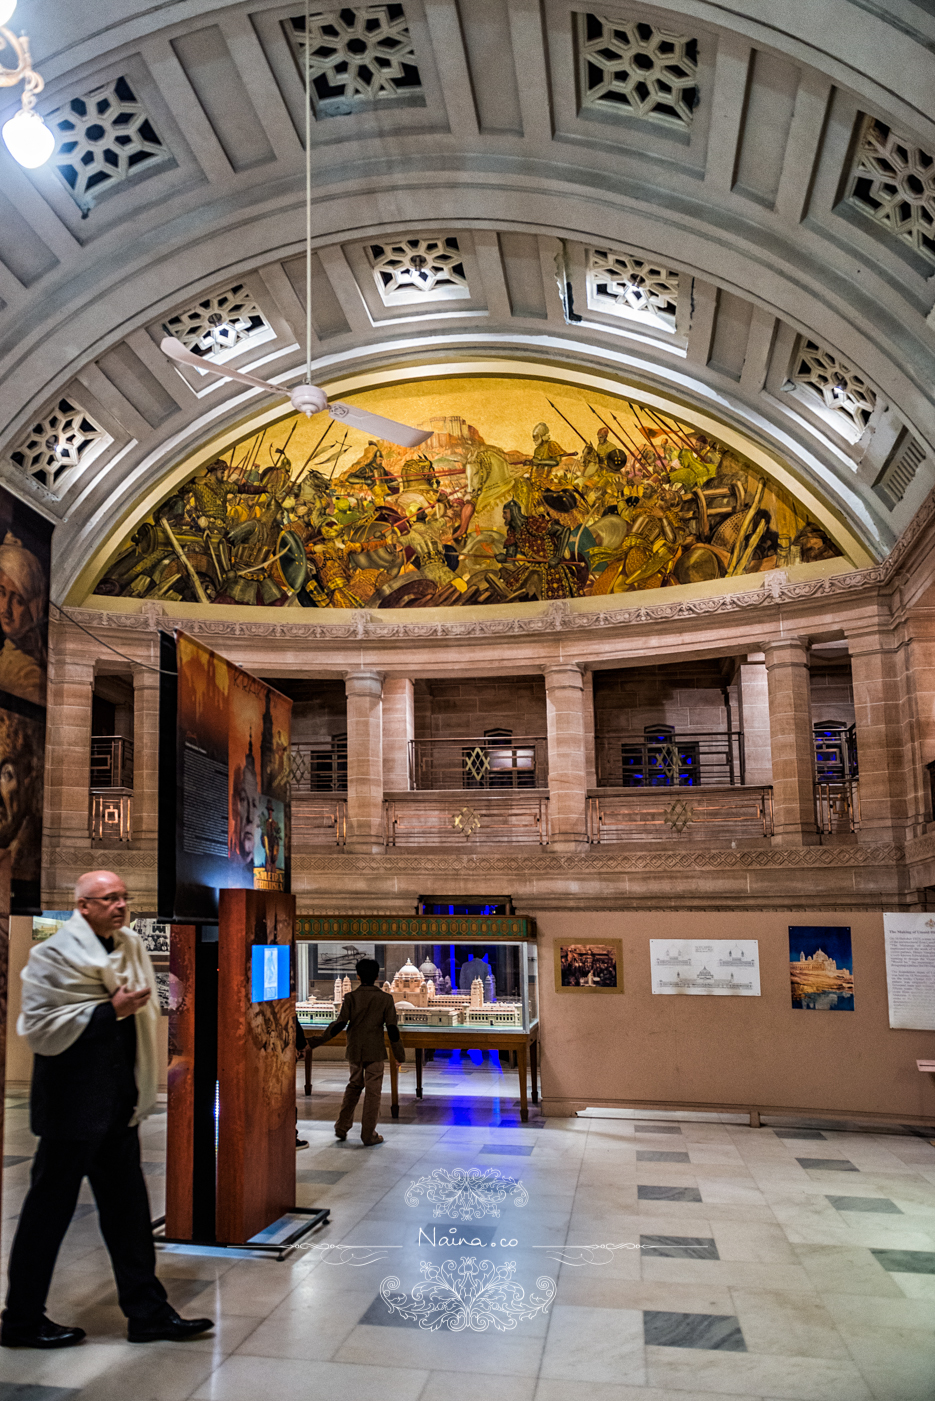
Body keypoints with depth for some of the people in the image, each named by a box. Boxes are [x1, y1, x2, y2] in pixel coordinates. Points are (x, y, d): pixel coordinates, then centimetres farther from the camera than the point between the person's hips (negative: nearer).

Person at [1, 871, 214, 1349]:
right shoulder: (53, 956, -13)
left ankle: (148, 1311, 21)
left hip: (118, 1102, 8)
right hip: (72, 1102, -8)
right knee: (51, 1205, 4)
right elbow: (39, 1028, -19)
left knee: (127, 1206, 12)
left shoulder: (131, 947, 9)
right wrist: (111, 1010, -23)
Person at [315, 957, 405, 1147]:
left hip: (354, 1050, 3)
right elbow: (392, 1028, -6)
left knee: (354, 1085, 20)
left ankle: (341, 1128, 21)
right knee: (372, 1091, 4)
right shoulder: (385, 999, -6)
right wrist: (399, 1051, 3)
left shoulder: (350, 997, -5)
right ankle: (368, 1135, 6)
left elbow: (340, 1023, -8)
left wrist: (321, 1040, 3)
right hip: (375, 1051, -2)